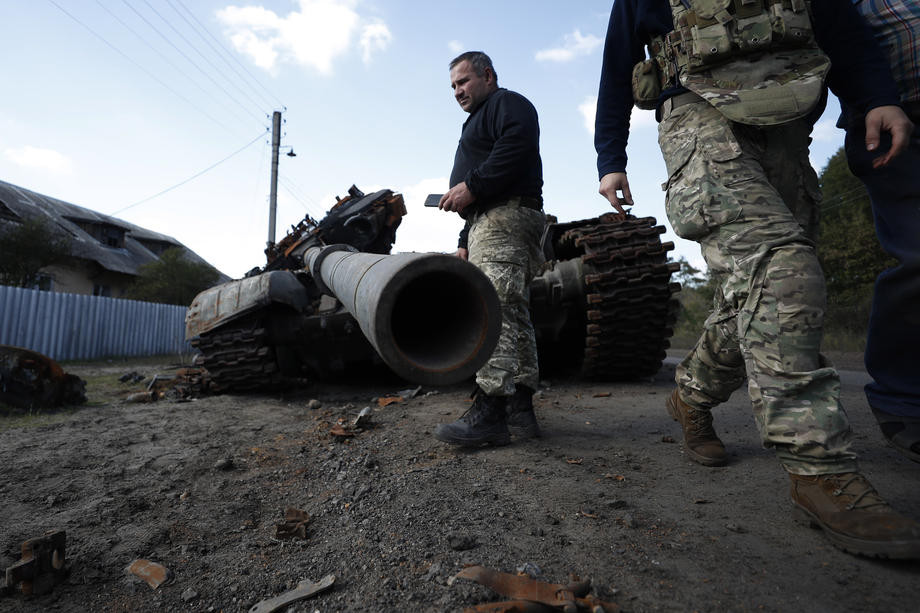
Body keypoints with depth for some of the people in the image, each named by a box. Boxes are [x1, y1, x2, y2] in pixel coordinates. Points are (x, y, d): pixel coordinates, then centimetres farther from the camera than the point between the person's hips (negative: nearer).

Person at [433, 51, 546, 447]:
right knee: (513, 314, 4)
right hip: (489, 221, 11)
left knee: (495, 307, -21)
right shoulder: (478, 123, 36)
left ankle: (489, 413, -25)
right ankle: (520, 408, 7)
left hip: (506, 216, -11)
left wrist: (471, 185, -18)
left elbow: (517, 146, -18)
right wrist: (465, 243, 24)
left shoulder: (507, 103, 7)